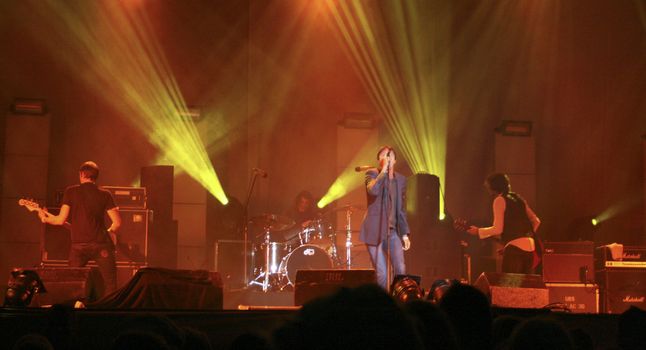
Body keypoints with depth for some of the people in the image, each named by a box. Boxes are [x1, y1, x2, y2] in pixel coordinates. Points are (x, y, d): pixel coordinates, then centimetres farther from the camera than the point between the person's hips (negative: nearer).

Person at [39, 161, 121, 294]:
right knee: (110, 284, 4)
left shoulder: (71, 191, 3)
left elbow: (61, 220, 0)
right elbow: (117, 222, -2)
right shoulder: (105, 195, 4)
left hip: (78, 245, 1)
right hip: (100, 245, -1)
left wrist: (46, 219, 18)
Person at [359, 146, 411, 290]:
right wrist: (384, 171, -19)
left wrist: (405, 233, 12)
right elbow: (373, 191, -24)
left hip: (393, 231, 4)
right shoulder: (372, 173, 0)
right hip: (375, 231, -4)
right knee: (381, 273, -6)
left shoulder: (400, 179, 14)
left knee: (401, 270, -10)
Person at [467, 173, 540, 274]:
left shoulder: (500, 200, -2)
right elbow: (536, 221, 23)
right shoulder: (518, 198, 21)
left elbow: (497, 229, -9)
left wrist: (478, 231, 3)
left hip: (514, 246, -8)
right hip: (530, 246, 8)